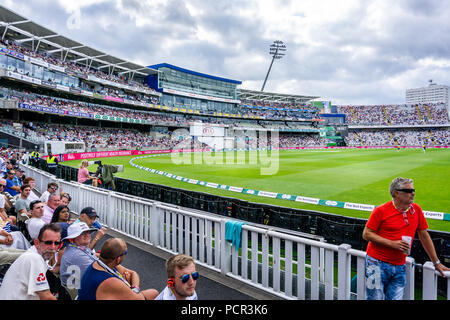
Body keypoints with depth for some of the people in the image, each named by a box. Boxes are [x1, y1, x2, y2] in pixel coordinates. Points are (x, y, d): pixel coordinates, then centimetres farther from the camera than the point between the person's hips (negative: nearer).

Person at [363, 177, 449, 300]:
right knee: (376, 298, 1)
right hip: (378, 264, -4)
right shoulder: (381, 210, -9)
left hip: (399, 267, 4)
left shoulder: (416, 209, 5)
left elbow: (424, 235, 14)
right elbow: (366, 234, -8)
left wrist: (436, 262, 18)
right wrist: (392, 243, -16)